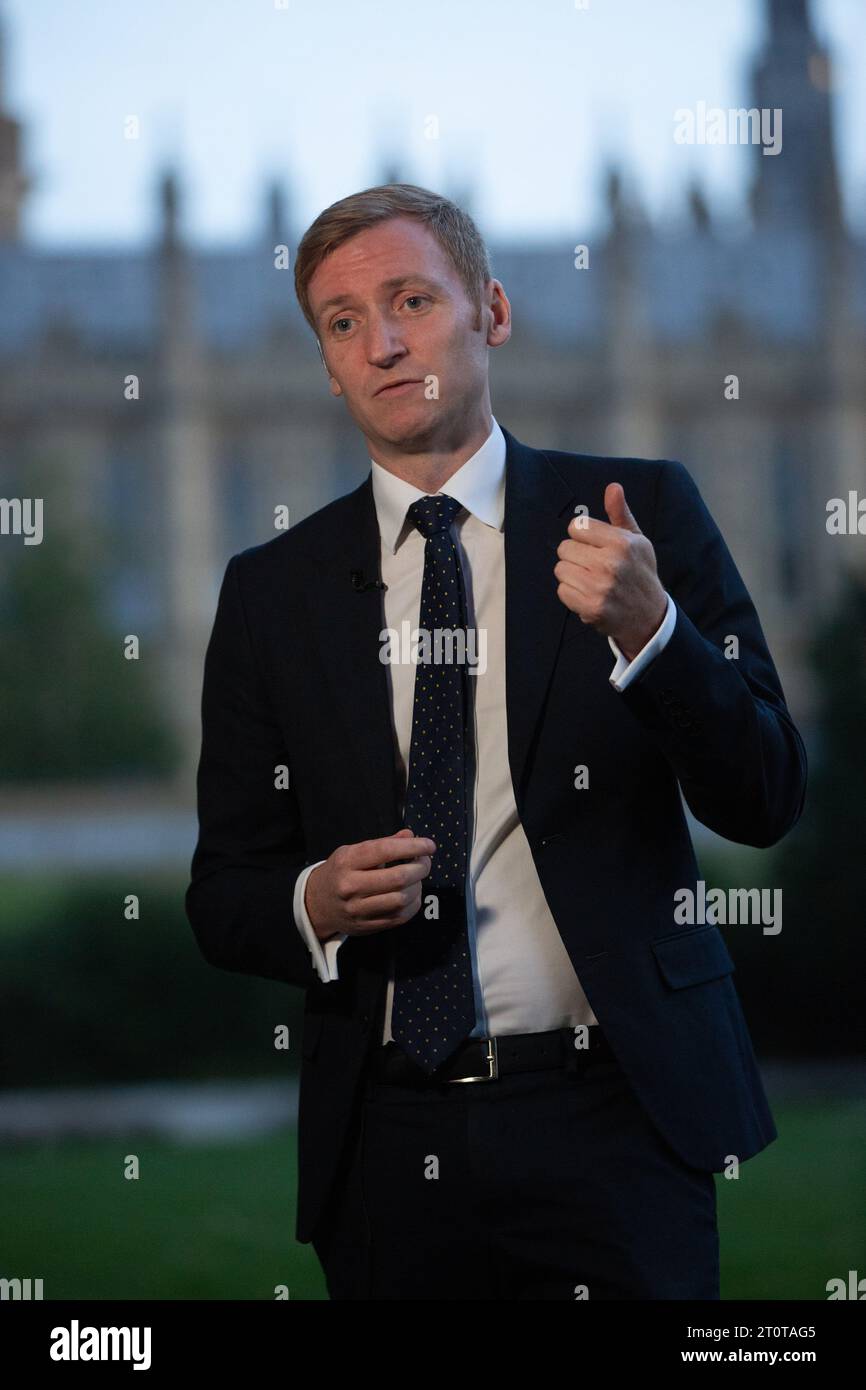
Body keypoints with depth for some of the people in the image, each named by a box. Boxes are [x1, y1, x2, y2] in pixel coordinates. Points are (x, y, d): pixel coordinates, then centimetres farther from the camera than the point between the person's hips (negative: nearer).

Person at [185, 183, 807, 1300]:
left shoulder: (642, 512, 2)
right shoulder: (272, 589, 6)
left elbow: (764, 802, -3)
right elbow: (223, 895, 9)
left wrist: (647, 627, -19)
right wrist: (317, 905, -13)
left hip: (610, 1123, -1)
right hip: (386, 1148, 2)